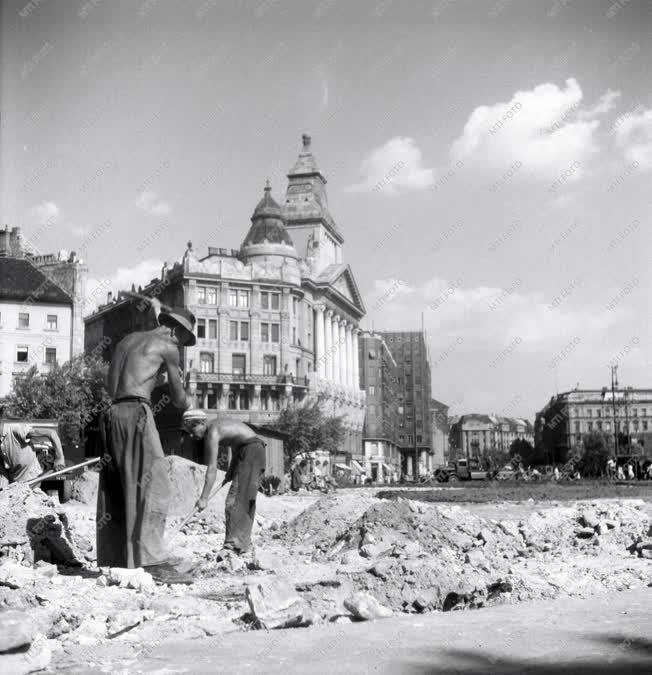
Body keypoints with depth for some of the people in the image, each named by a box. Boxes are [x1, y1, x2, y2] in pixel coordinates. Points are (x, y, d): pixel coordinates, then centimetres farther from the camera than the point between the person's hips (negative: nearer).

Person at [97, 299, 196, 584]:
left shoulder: (128, 339, 22)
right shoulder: (167, 347, 2)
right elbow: (178, 399, 9)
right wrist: (189, 400, 30)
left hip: (112, 413, 8)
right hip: (136, 412, -8)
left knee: (116, 490, 10)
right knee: (152, 483, -12)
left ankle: (113, 560, 11)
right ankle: (154, 560, -22)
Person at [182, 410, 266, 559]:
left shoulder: (212, 432, -15)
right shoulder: (217, 423, 14)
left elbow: (212, 468, -19)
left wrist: (204, 498, -20)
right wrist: (230, 471, 17)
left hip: (252, 451, -10)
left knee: (237, 498, -17)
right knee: (244, 501, 13)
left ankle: (233, 544, -26)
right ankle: (243, 543, 17)